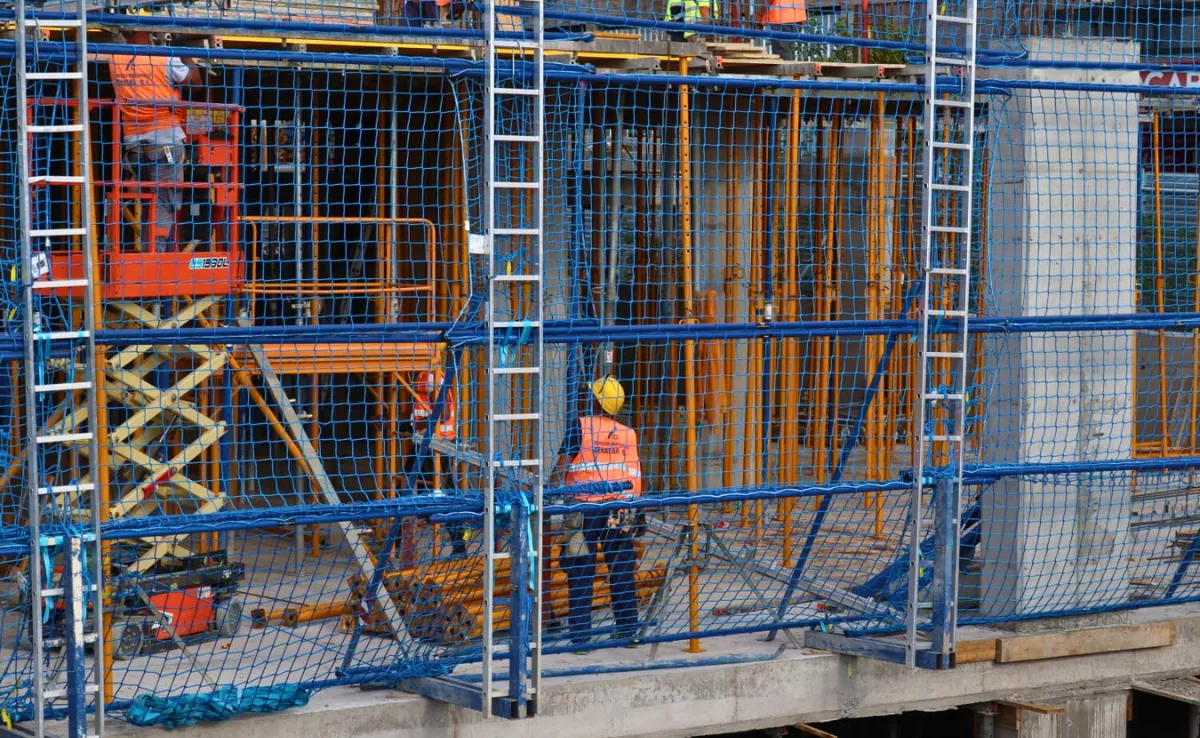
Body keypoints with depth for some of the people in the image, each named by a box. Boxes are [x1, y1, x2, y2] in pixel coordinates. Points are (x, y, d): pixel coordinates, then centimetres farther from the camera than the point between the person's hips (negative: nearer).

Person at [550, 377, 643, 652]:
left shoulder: (581, 428, -2)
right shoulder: (628, 435, 9)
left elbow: (561, 467, -8)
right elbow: (635, 476, 10)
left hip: (585, 507, -3)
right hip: (620, 512, 3)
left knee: (580, 575, 0)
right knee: (623, 572, 11)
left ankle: (579, 636, -1)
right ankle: (628, 631, 15)